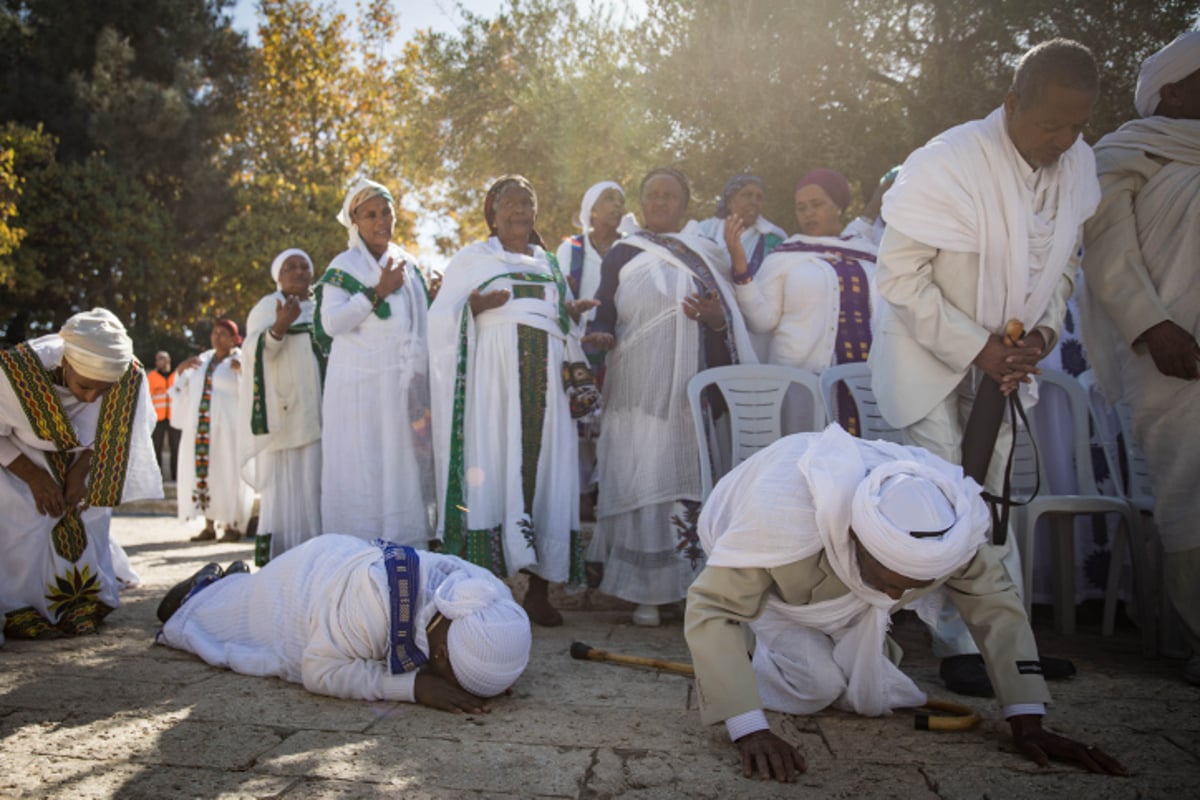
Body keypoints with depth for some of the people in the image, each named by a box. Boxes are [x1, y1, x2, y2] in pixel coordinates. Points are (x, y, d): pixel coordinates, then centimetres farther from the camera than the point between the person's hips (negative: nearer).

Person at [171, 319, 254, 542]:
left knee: (226, 473, -6)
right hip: (198, 428, 6)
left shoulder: (240, 361, 1)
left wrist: (243, 370, -29)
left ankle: (232, 526, 0)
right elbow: (183, 387, 22)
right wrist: (181, 369, 4)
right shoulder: (203, 359, 17)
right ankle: (209, 526, 9)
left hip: (225, 428, -5)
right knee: (202, 472, 4)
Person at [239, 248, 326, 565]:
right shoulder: (268, 307, 5)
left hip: (317, 413, 4)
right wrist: (279, 327, -26)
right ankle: (275, 560, -3)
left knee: (314, 483, 2)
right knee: (282, 486, -7)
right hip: (283, 412, -4)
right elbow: (254, 351, -10)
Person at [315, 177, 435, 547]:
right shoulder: (344, 266, 1)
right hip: (360, 385, -5)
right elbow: (330, 323, -12)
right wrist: (377, 293, -14)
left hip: (404, 387, 5)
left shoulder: (407, 265, 17)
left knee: (405, 467, 5)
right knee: (362, 470, -4)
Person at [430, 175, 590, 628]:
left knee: (544, 469, -3)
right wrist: (474, 307, -13)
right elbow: (441, 317, 6)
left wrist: (572, 314, 5)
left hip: (544, 378, 4)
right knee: (494, 470, -10)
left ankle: (539, 590, 1)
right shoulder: (471, 259, 13)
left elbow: (565, 324, 26)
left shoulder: (550, 265, 24)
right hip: (492, 373, -3)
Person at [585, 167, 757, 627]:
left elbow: (728, 322, 11)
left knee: (689, 480, -3)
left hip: (689, 391, 1)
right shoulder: (622, 254, 11)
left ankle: (695, 585, 6)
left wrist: (715, 319, -12)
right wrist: (602, 337, -17)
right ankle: (646, 593, 2)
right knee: (641, 481, -4)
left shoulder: (705, 255, 14)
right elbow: (604, 315, 5)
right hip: (637, 392, -1)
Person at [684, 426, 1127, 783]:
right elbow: (709, 609, -41)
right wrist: (751, 732, -46)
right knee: (817, 684, -22)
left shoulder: (942, 521, -33)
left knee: (870, 699, -8)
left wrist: (1028, 724, -24)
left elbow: (996, 601, -20)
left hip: (842, 578, 4)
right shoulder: (781, 517, -47)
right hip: (753, 564, -3)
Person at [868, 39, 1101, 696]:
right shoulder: (950, 162, -23)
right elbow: (900, 274, -21)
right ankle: (959, 645, 6)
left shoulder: (1079, 166, -1)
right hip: (930, 358, -6)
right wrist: (975, 347, -22)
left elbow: (1065, 263, 12)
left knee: (994, 498, 13)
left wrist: (1045, 329, -7)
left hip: (1003, 359, 6)